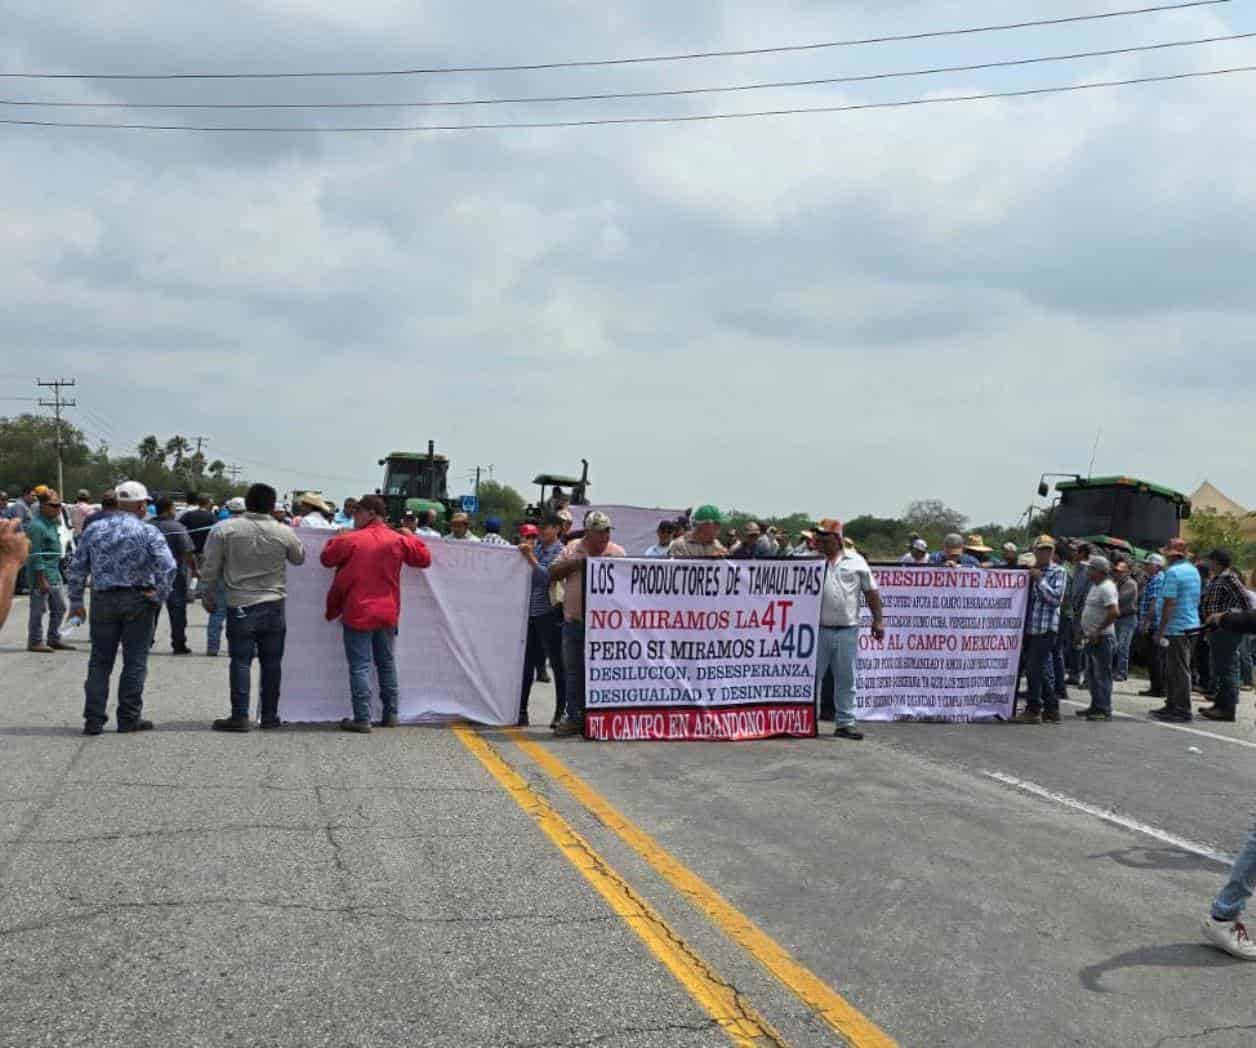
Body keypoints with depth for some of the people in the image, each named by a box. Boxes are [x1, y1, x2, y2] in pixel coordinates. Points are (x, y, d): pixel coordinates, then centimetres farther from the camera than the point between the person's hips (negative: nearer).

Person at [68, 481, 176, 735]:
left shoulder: (93, 530, 4)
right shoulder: (148, 532, -7)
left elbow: (77, 569, 5)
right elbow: (168, 567, -17)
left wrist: (75, 602, 12)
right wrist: (159, 596, -5)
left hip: (103, 600, 3)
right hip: (138, 600, -3)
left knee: (100, 661, 9)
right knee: (135, 661, 5)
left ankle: (94, 719, 7)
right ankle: (129, 718, 8)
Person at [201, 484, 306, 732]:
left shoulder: (224, 529, -7)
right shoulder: (284, 532, -5)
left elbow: (210, 568, -3)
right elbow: (300, 558, 14)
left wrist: (209, 595, 12)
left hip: (240, 605, -1)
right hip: (273, 606, 1)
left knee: (241, 661, 2)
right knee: (272, 662, 9)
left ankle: (240, 716, -1)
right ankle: (270, 716, 15)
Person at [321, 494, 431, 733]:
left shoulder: (350, 540, -10)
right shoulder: (398, 540, -1)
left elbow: (326, 558, 2)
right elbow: (424, 559, 8)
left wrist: (338, 538, 18)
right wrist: (412, 537, 22)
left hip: (358, 613, -4)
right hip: (388, 613, 4)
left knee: (360, 666, -2)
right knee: (386, 663, 16)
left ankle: (362, 718, -7)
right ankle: (390, 714, 20)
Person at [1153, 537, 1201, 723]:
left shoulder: (1173, 572, -16)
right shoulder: (1193, 570, 14)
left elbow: (1169, 604, -21)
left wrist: (1160, 631, -18)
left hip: (1176, 627, -9)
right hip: (1190, 623, 9)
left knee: (1179, 670, -4)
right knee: (1172, 670, 17)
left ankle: (1182, 710, -1)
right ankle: (1172, 706, 24)